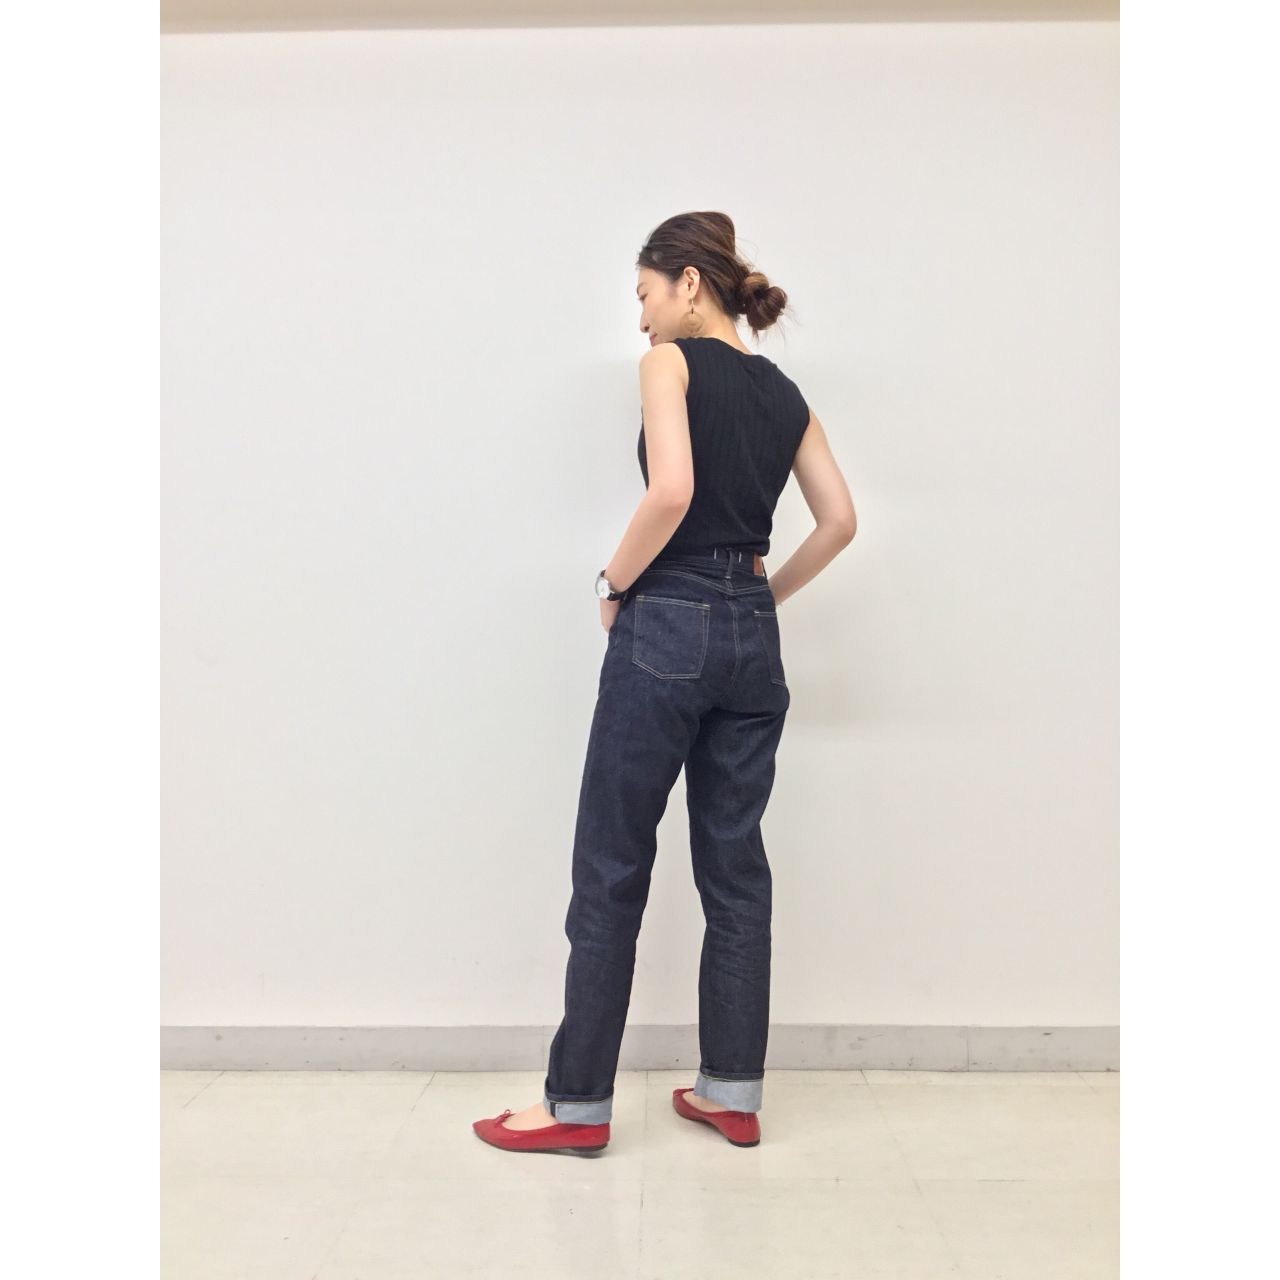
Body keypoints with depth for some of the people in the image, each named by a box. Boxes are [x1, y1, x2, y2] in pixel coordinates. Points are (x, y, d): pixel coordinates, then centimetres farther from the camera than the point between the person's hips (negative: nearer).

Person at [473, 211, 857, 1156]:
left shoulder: (672, 361, -5)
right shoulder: (783, 391, 14)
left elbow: (672, 489, -22)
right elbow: (840, 522, 10)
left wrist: (616, 583, -8)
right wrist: (764, 596, 16)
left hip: (667, 626, -7)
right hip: (752, 634, 7)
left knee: (613, 867, 2)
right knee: (736, 864, 12)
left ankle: (578, 1103, 14)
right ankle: (733, 1092, 22)